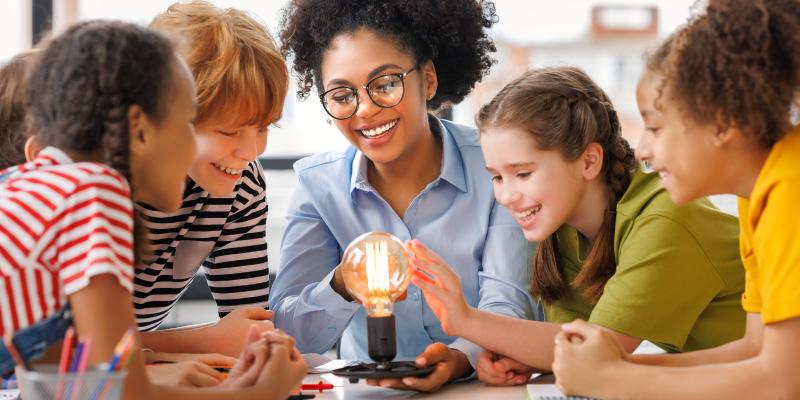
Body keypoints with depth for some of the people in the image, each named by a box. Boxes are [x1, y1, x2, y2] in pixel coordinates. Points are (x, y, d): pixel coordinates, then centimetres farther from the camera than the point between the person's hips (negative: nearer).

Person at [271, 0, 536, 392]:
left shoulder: (493, 166, -7)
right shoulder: (318, 183, -2)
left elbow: (507, 306, -13)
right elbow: (284, 335, -8)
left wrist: (460, 358, -33)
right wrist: (344, 287, -27)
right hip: (368, 389, 2)